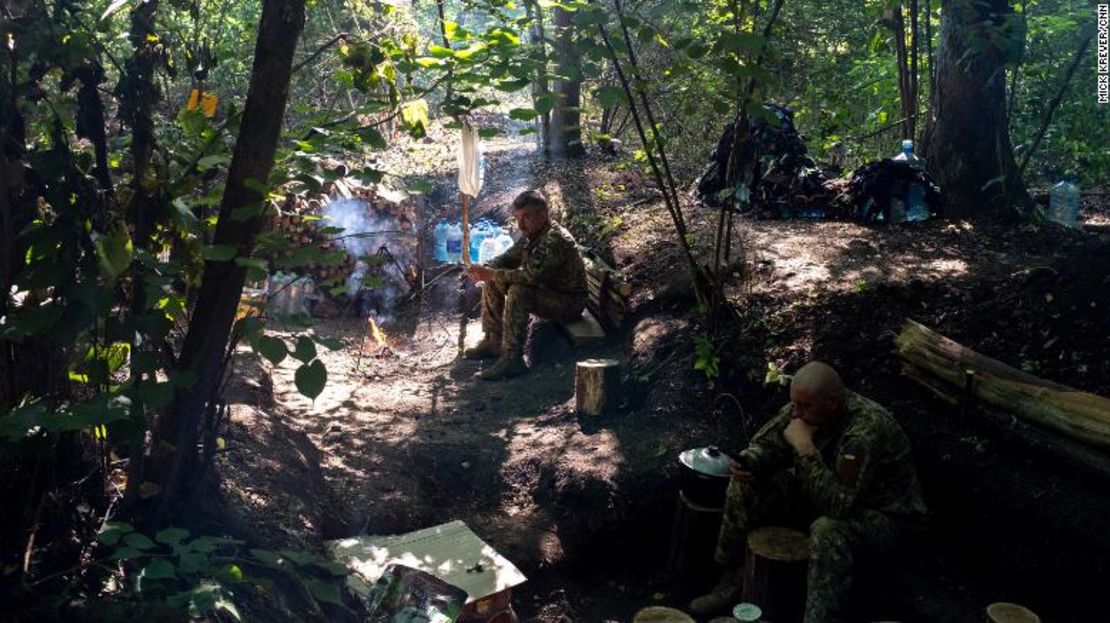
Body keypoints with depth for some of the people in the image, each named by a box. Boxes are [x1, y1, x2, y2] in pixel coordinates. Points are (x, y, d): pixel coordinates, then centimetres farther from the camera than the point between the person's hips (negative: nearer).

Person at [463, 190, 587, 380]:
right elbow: (507, 258, 11)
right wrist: (484, 269, -11)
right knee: (492, 282, 5)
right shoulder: (531, 235, 3)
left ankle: (512, 359, -30)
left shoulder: (556, 239, -27)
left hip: (568, 302, -10)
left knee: (518, 291, -33)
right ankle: (494, 341, 10)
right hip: (546, 291, 10)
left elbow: (531, 275, -36)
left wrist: (491, 274, -28)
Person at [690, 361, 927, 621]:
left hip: (880, 511, -7)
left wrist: (805, 448, -39)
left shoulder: (866, 431, -35)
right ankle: (732, 579, 5)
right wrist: (748, 463, -25)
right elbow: (765, 444, -2)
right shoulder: (804, 407, -15)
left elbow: (839, 505, -39)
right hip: (823, 494, 7)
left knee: (828, 532, -39)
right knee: (746, 484, -7)